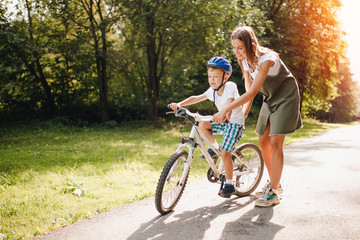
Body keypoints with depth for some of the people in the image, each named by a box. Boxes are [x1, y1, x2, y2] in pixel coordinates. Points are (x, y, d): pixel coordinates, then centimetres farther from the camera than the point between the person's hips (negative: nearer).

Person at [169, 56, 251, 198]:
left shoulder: (230, 86, -20)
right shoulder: (213, 90, -1)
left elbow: (229, 106, -35)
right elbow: (196, 98, -3)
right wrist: (179, 104, -17)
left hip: (235, 123, -7)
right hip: (223, 122, 7)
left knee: (225, 153, -16)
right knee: (202, 125, -13)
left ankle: (229, 185, -1)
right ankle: (215, 147, 10)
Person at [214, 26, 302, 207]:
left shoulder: (266, 59, -32)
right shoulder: (244, 59, -8)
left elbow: (252, 92, -38)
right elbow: (248, 85, 3)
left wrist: (226, 109, -43)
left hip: (286, 98, -7)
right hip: (270, 99, 8)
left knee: (275, 143, -13)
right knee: (263, 142, 6)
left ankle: (273, 193, -6)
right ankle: (274, 184, 22)